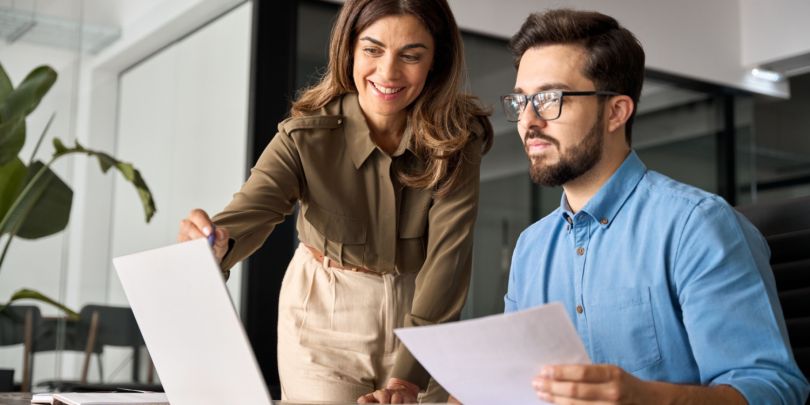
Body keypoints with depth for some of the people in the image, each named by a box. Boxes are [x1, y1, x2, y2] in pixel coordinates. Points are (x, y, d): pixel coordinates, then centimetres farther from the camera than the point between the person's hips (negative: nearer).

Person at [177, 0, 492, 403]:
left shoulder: (457, 138, -16)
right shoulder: (306, 136, -18)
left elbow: (448, 254, -23)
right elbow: (250, 211, -32)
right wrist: (214, 243, -57)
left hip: (420, 313, 1)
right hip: (324, 313, -1)